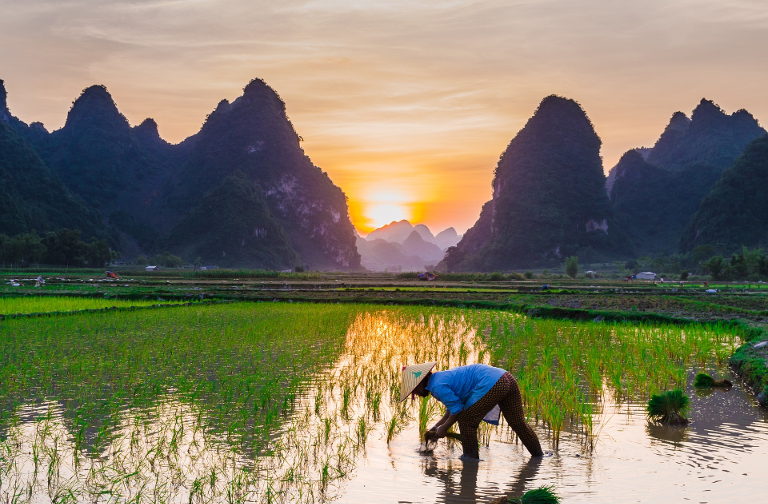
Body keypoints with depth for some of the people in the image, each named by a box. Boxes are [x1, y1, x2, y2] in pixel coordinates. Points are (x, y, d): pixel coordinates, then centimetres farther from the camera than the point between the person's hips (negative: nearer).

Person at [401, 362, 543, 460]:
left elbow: (458, 410, -7)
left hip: (491, 384, -10)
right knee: (518, 422, 19)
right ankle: (538, 454, 28)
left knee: (467, 421, 4)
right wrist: (435, 428, 31)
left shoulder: (437, 387, -7)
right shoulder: (441, 377, 23)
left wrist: (443, 428, 7)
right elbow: (454, 407, 31)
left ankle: (471, 456, 16)